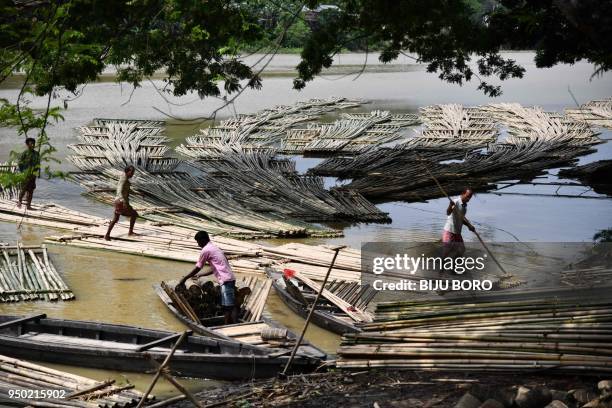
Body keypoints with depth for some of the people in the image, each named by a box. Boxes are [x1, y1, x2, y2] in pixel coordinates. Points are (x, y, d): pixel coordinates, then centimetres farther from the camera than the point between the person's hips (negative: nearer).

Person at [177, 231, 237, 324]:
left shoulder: (205, 250, -4)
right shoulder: (215, 248, 24)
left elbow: (197, 268, 1)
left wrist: (184, 279, 9)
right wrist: (200, 275, 35)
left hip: (225, 280, -9)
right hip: (230, 279, 9)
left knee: (230, 306, -11)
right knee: (226, 306, 10)